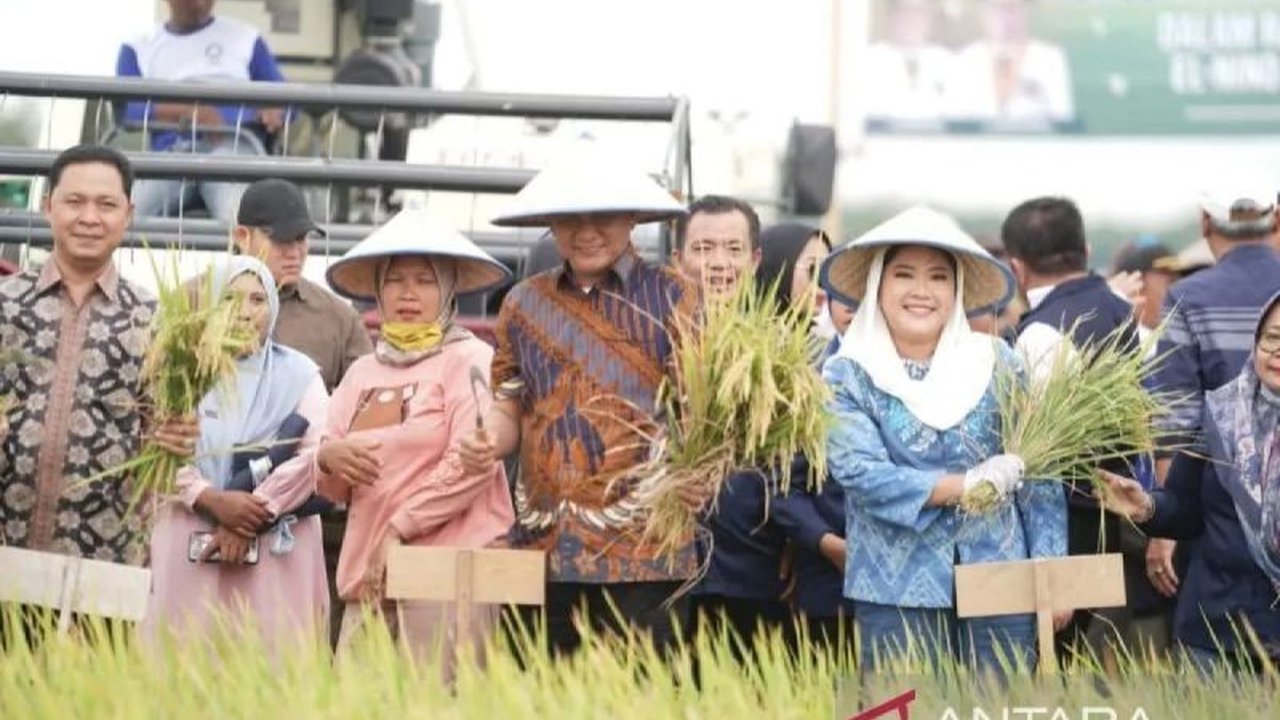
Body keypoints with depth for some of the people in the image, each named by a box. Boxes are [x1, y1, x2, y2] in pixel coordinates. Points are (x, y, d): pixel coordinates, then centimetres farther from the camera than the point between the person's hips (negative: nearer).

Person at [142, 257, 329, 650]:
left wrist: (254, 517, -11)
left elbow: (312, 456, -2)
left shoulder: (299, 374, 10)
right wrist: (212, 500, -15)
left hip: (277, 550, -1)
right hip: (191, 549, 1)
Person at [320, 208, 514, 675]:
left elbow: (472, 462, -10)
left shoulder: (468, 359, 1)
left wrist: (401, 528, -10)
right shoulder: (362, 372, 18)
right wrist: (328, 458, -4)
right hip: (368, 571, 6)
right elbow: (333, 488, 19)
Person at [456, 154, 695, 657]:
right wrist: (489, 441, -4)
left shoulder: (668, 298, 3)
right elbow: (509, 408, 19)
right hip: (543, 548, 4)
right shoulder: (525, 304, 15)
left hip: (643, 549, -4)